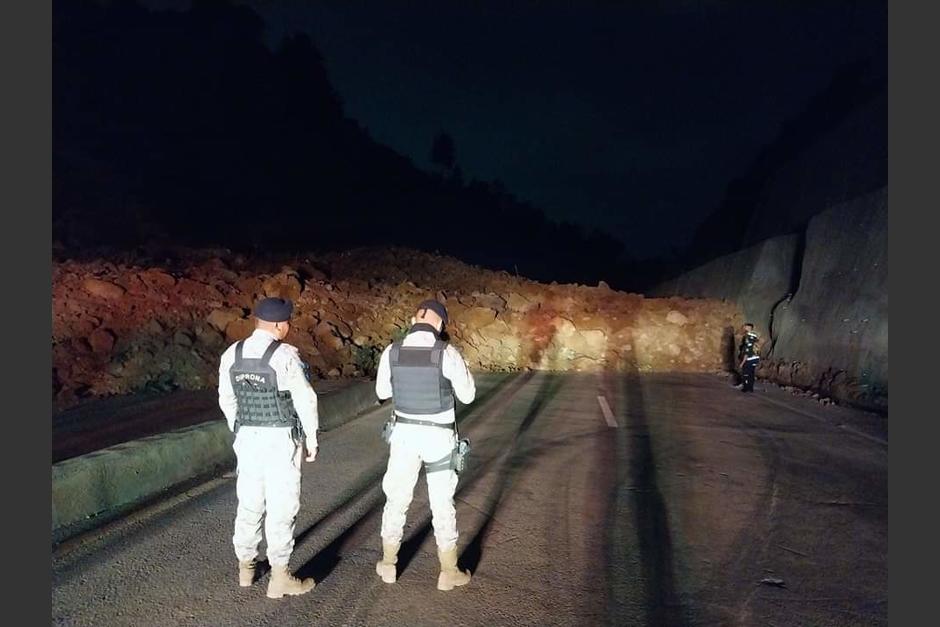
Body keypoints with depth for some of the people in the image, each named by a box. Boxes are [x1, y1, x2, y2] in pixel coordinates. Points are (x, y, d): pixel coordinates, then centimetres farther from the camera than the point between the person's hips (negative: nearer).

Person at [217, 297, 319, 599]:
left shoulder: (232, 354, 1)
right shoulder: (285, 355, -17)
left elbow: (227, 399, 10)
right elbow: (305, 399, -13)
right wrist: (312, 438, -1)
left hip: (248, 437, 6)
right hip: (281, 439, -6)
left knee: (249, 502, 17)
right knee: (281, 506, 1)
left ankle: (246, 567, 30)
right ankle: (279, 577, 7)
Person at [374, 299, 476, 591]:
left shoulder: (392, 352, -8)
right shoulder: (447, 353, -16)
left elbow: (382, 392, 8)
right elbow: (467, 395, -5)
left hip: (405, 433, 2)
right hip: (439, 437, -2)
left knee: (396, 498, 17)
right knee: (442, 503, 9)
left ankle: (388, 564, 31)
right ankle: (449, 572, 20)